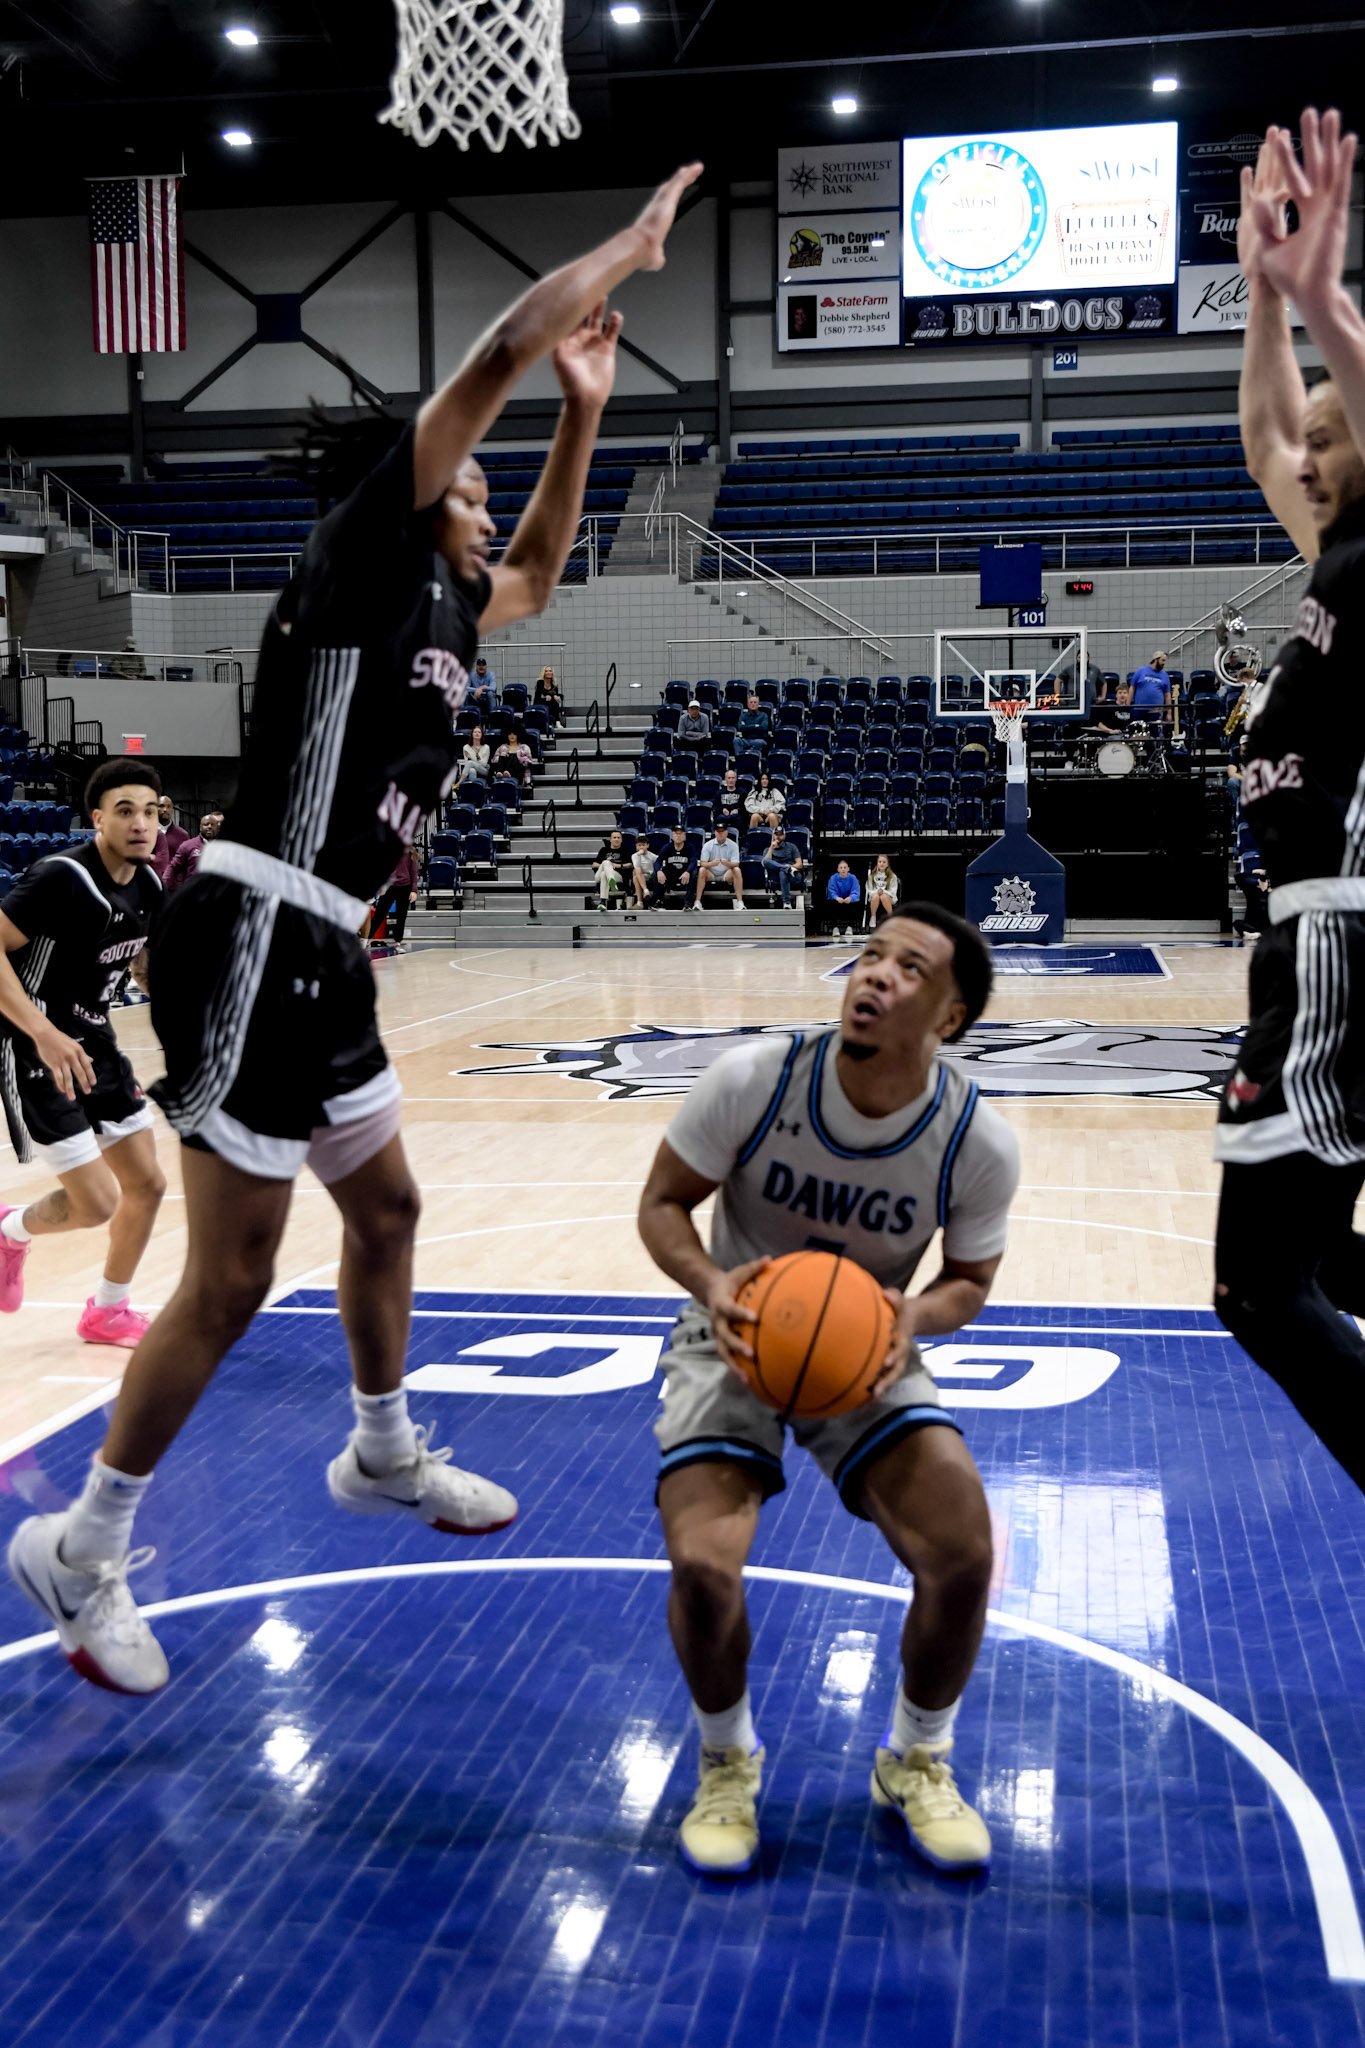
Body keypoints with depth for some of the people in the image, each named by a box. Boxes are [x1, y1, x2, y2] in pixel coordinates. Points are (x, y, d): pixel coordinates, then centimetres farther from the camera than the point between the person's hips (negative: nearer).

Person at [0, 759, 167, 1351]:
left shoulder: (147, 884, 1)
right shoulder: (61, 877, -23)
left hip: (92, 1042, 8)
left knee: (146, 1184, 9)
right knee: (97, 1202, -11)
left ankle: (107, 1312, 29)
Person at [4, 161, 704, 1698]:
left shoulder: (442, 606, 17)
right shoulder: (359, 558, -7)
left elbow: (537, 578, 36)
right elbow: (500, 351, -12)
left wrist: (585, 410, 27)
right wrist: (636, 240, -1)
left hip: (315, 951, 10)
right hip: (254, 938, -10)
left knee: (384, 1206, 21)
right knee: (231, 1275, -6)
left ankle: (382, 1456, 42)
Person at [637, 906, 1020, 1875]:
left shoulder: (979, 1141, -19)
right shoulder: (753, 1078, -23)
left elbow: (970, 1279, -2)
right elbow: (662, 1204, -11)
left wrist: (914, 1316, -25)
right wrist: (712, 1285, -31)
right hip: (738, 1338, -1)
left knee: (963, 1556, -17)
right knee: (703, 1565, -22)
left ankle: (917, 1761, 16)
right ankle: (727, 1761, 12)